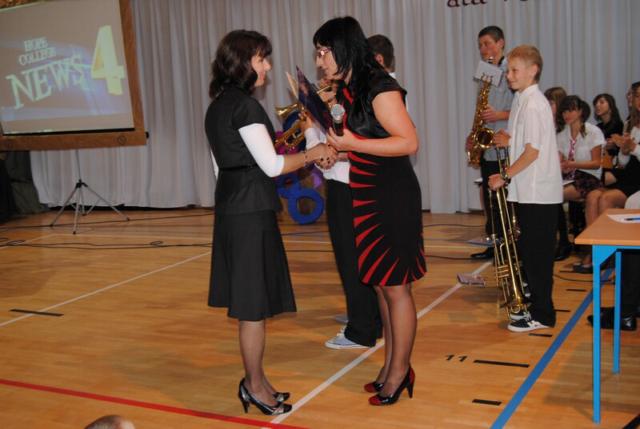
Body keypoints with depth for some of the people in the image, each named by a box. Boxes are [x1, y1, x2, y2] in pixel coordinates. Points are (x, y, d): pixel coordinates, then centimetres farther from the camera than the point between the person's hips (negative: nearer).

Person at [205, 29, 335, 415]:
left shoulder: (220, 105, 13)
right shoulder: (245, 105, -15)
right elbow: (272, 166, -16)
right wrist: (312, 154, -4)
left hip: (233, 206, 10)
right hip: (251, 211, -10)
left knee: (248, 302, 15)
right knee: (255, 304, 1)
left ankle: (255, 381, 26)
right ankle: (255, 387, 14)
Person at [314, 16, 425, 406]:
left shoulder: (380, 88, -16)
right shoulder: (348, 89, 11)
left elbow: (409, 142, -22)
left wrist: (353, 144, -22)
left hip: (393, 197, -9)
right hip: (367, 196, 9)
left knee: (396, 287, 0)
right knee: (381, 286, 14)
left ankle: (400, 372, 13)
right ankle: (391, 366, 25)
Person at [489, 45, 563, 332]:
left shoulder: (533, 104, -14)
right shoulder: (524, 101, 15)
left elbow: (533, 151, -19)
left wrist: (505, 177, -15)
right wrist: (508, 141, 5)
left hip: (537, 193, -9)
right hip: (529, 191, 9)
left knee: (535, 253, -3)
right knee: (529, 251, 14)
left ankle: (541, 315, 6)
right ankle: (537, 305, 25)